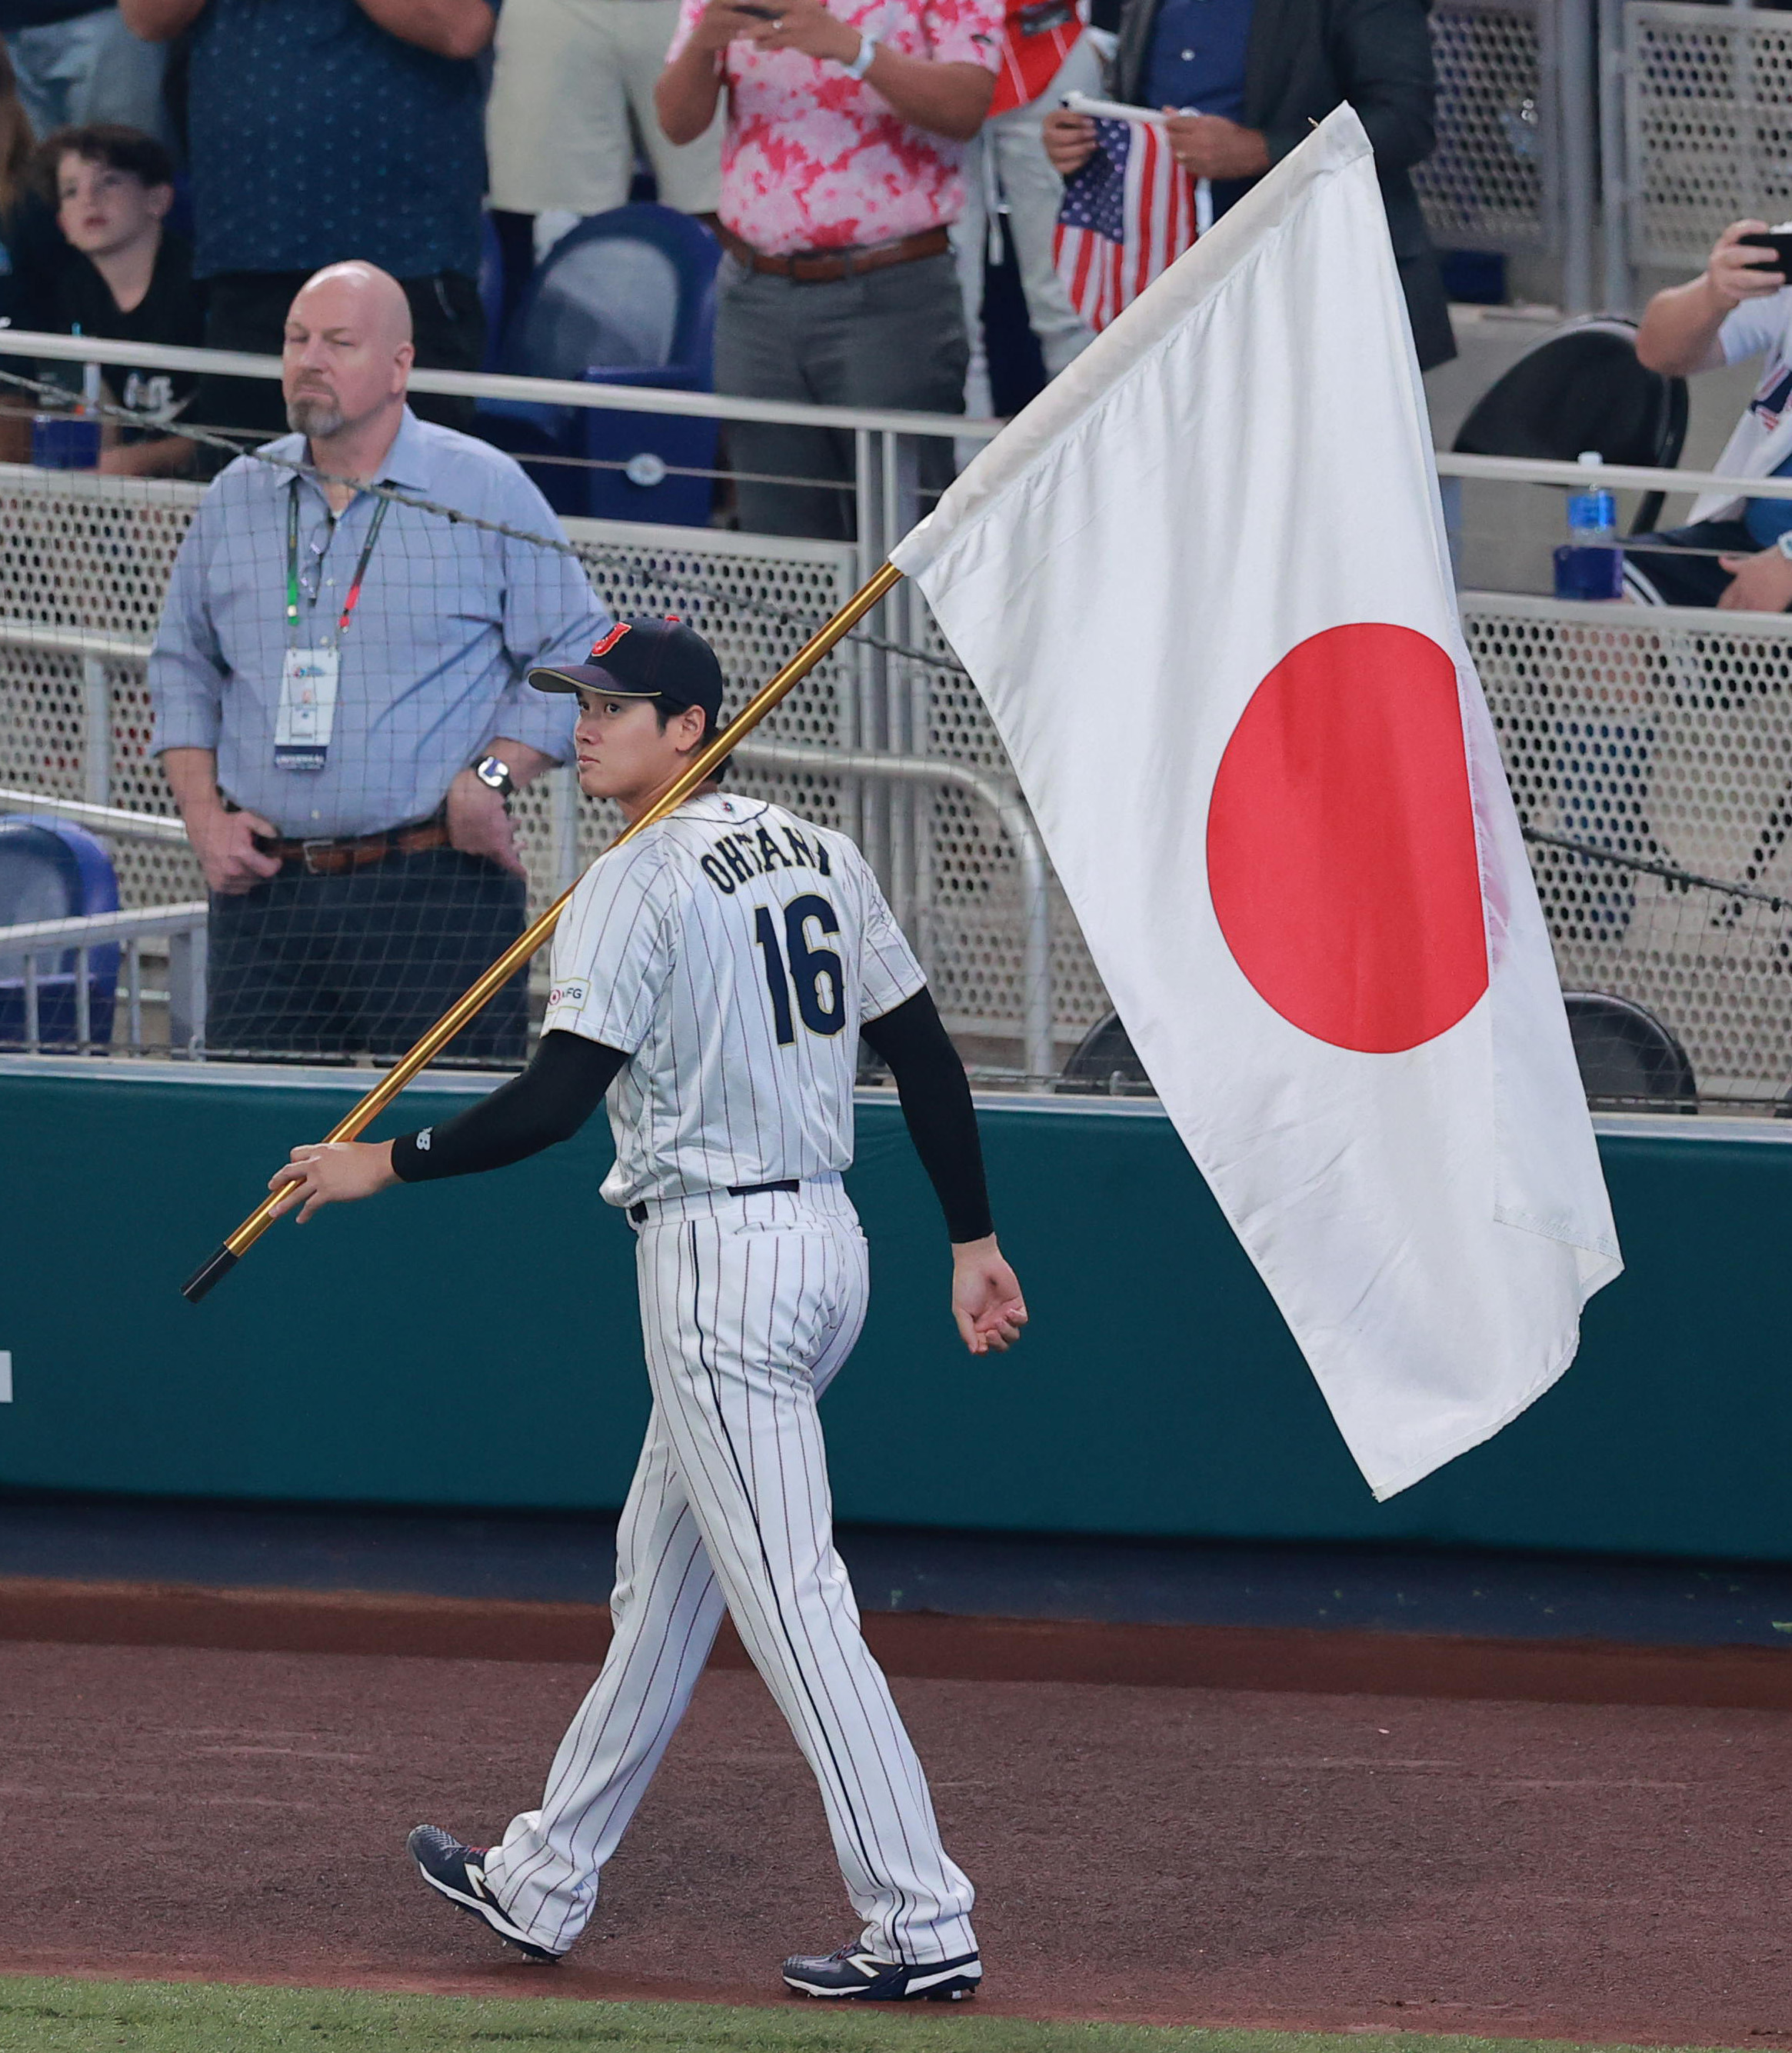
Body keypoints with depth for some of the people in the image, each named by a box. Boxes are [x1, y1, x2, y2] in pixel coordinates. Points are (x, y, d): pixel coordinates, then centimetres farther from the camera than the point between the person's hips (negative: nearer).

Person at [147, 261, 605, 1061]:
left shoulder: (488, 492, 1)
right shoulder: (235, 499, 13)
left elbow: (575, 656, 2)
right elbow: (183, 664, 22)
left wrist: (492, 778, -10)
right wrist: (203, 813, 8)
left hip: (438, 896, -4)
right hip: (266, 891, 4)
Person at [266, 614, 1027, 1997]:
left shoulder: (639, 885, -13)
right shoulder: (822, 857, 12)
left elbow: (556, 1100, -19)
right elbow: (925, 1056, 12)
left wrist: (385, 1165, -9)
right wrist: (974, 1238, 16)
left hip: (718, 1255, -9)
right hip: (830, 1241, 9)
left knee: (789, 1595, -8)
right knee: (663, 1574, 18)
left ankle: (922, 1924, -12)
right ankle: (546, 1885, 29)